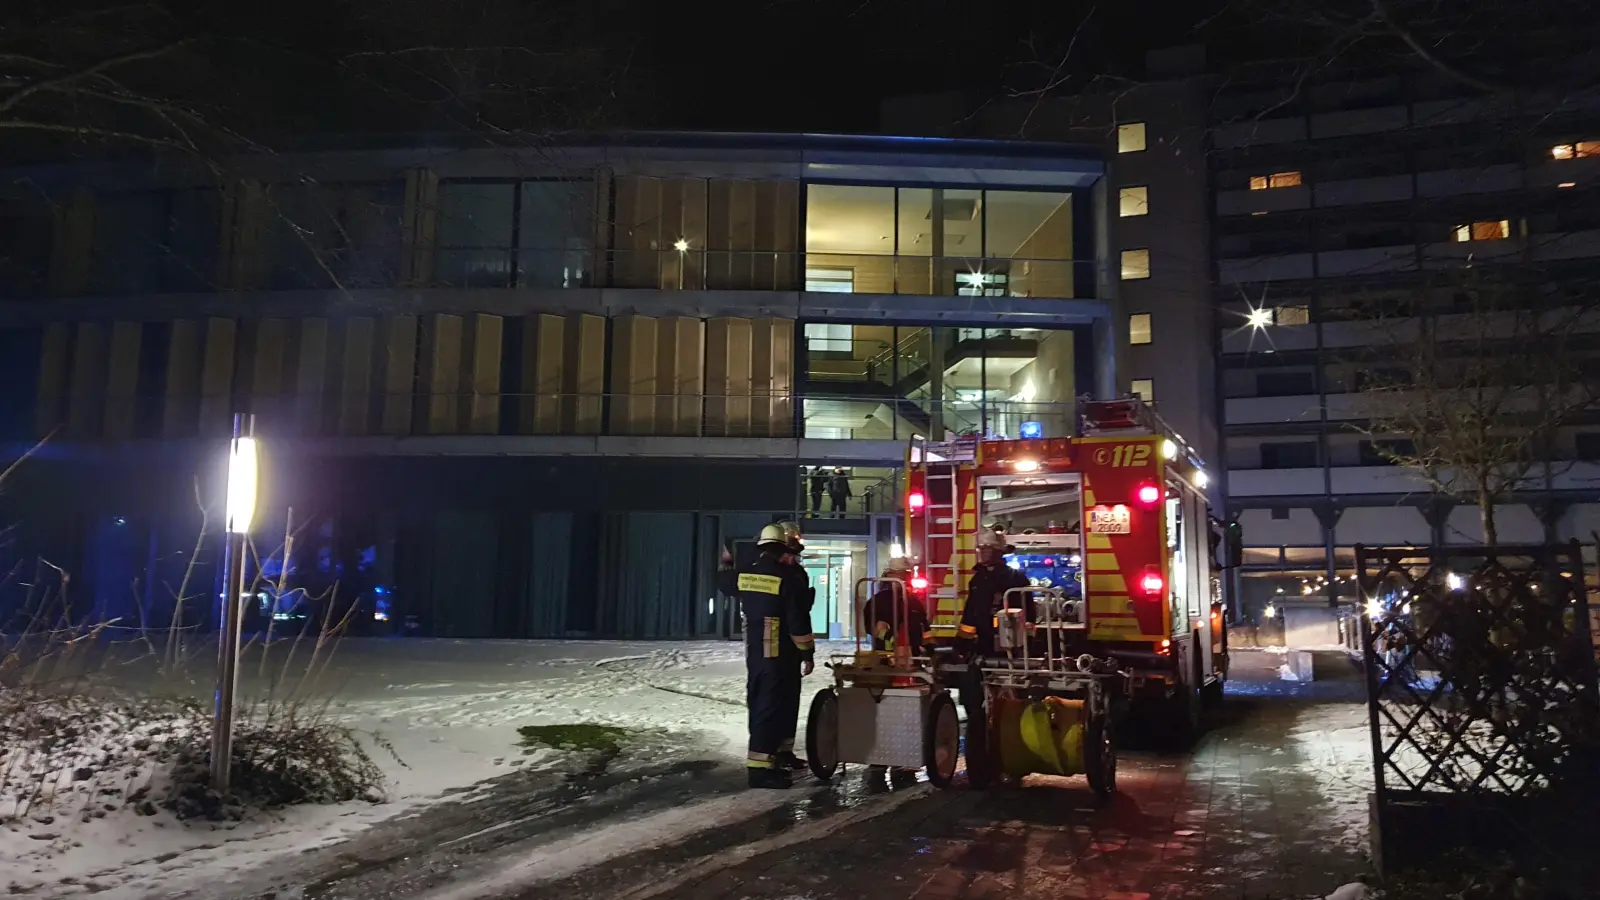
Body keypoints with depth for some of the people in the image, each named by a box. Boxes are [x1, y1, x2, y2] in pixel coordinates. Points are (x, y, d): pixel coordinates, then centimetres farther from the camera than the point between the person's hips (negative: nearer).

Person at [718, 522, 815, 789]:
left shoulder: (745, 575, 5)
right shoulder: (789, 578, -15)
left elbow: (724, 581, 28)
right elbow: (798, 621, -16)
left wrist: (726, 563, 49)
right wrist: (807, 652, -7)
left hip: (754, 653, 8)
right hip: (780, 655, -8)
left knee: (760, 703, 18)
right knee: (772, 706, -7)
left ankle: (780, 752, 30)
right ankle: (760, 766, -9)